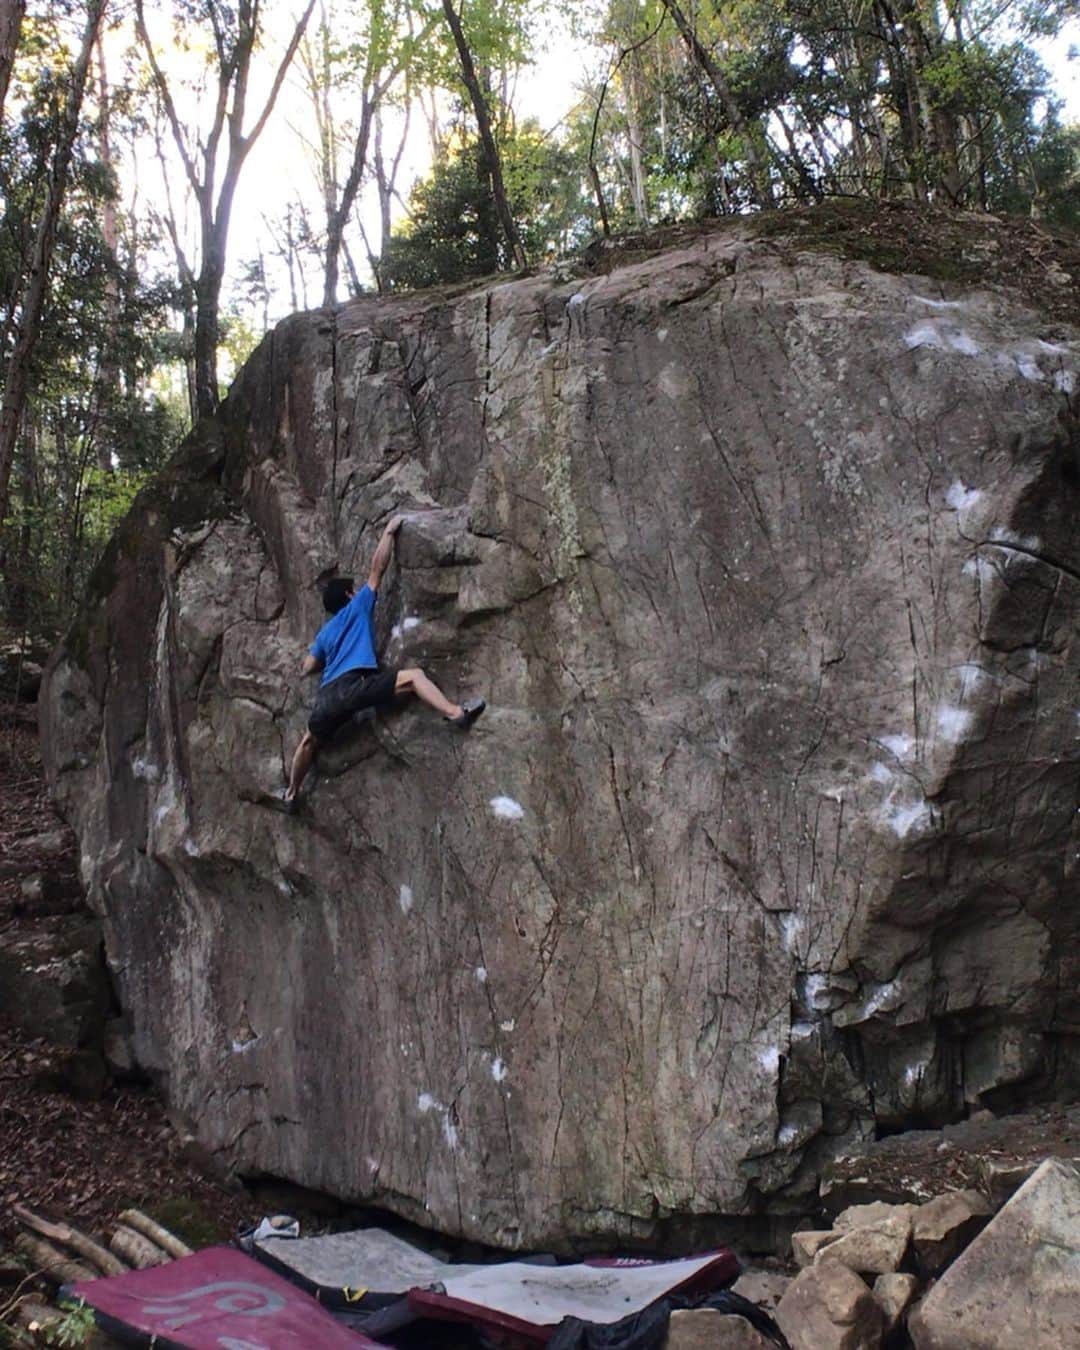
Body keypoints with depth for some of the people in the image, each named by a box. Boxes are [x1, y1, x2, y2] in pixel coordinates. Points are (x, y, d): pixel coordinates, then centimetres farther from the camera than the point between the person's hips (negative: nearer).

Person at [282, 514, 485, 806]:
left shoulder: (324, 633, 30)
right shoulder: (358, 607, 16)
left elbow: (306, 669, 29)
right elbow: (377, 569, 13)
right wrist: (389, 532, 22)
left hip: (328, 695, 7)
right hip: (355, 684, -7)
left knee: (309, 742, 26)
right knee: (413, 676, -10)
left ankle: (291, 793, 41)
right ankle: (456, 713, -33)